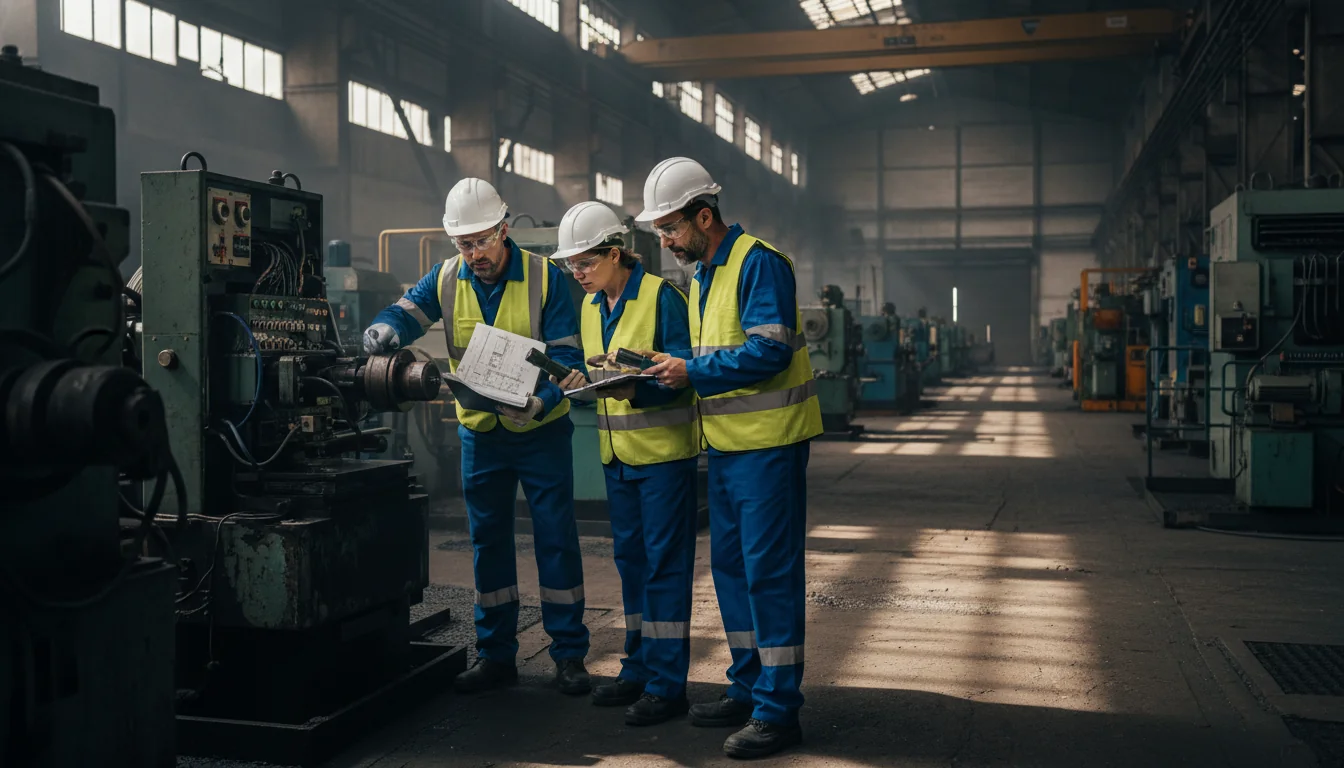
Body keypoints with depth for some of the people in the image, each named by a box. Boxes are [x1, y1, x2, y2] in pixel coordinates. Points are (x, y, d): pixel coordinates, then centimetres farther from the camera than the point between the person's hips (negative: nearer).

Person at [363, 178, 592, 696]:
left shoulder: (544, 277, -12)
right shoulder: (446, 280, 0)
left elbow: (567, 355, -14)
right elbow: (407, 310, -7)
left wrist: (540, 402, -31)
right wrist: (384, 329, -32)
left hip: (541, 431, -3)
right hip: (480, 434, 4)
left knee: (556, 539, 0)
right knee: (488, 542, 10)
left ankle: (569, 654, 10)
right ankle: (496, 654, 21)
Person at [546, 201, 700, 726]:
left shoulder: (660, 295, -12)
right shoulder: (591, 306, 12)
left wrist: (634, 389, -30)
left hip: (663, 449, -8)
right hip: (616, 451, 8)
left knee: (665, 561, -4)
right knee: (631, 559, 14)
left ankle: (666, 683, 2)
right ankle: (639, 668, 25)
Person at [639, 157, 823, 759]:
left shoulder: (758, 263, -14)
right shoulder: (700, 276, 15)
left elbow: (769, 350, -23)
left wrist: (693, 371, -19)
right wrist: (662, 373, 3)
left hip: (768, 443, -10)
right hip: (725, 444, 10)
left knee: (768, 572, -6)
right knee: (729, 567, 15)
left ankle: (778, 709, 2)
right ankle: (747, 689, 27)